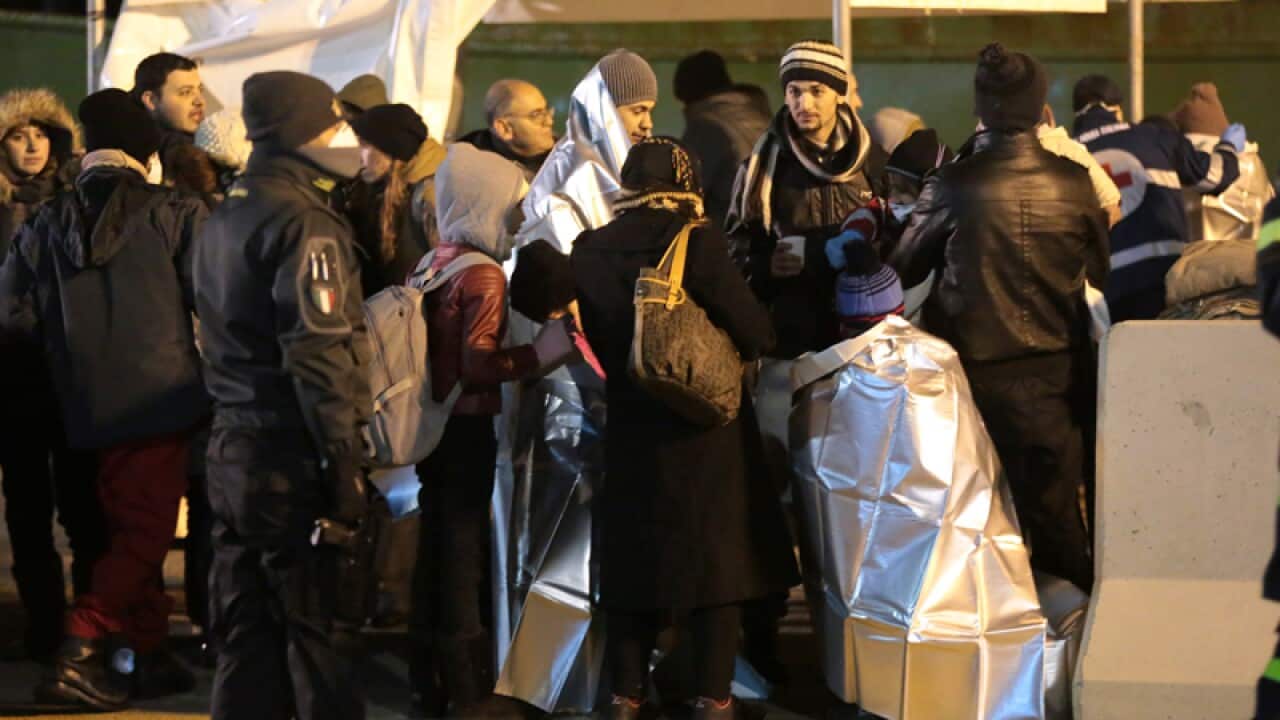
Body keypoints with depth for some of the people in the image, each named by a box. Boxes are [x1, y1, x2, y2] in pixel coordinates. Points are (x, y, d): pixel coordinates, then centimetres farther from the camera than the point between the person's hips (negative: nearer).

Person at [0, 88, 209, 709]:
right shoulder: (173, 213, -7)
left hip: (90, 405, 5)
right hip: (158, 395, -5)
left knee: (128, 528, 17)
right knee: (146, 529, -2)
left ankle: (149, 652, 21)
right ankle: (80, 653, -15)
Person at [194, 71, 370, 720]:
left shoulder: (223, 220, 14)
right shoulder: (304, 224, -14)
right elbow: (322, 358, -20)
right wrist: (344, 469, -19)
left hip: (231, 450, 8)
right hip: (292, 459, -8)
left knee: (246, 634, 11)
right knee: (313, 636, -2)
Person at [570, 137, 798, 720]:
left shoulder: (590, 252, -5)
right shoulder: (700, 244, -16)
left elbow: (594, 341, 4)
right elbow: (755, 333, -16)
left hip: (630, 429, 3)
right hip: (705, 430, -3)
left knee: (635, 555, 14)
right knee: (716, 557, 7)